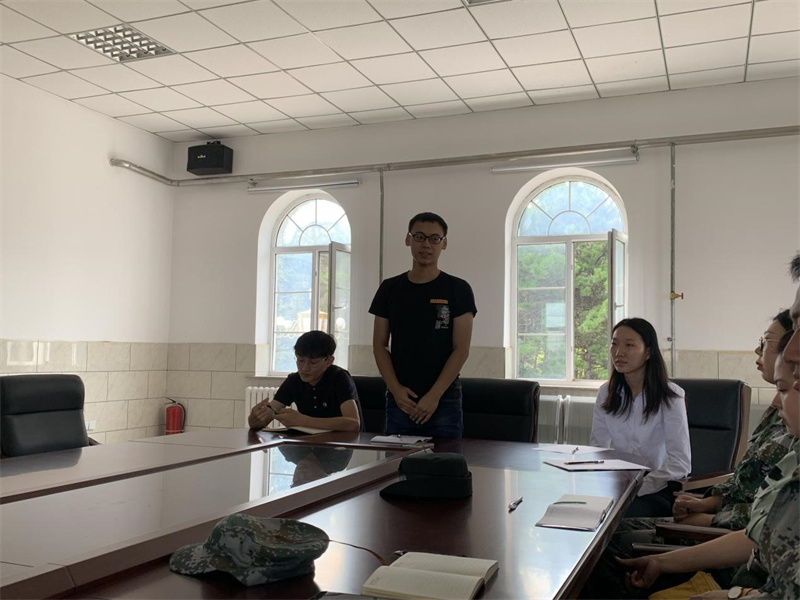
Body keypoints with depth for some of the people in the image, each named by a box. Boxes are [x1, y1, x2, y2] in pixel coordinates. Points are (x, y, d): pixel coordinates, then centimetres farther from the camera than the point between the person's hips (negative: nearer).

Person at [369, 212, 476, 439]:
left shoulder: (458, 289, 0)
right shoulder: (390, 288, 8)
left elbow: (461, 349, -5)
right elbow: (380, 345, 7)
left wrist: (434, 395, -12)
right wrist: (395, 389, -6)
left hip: (444, 400, -2)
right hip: (400, 400, 2)